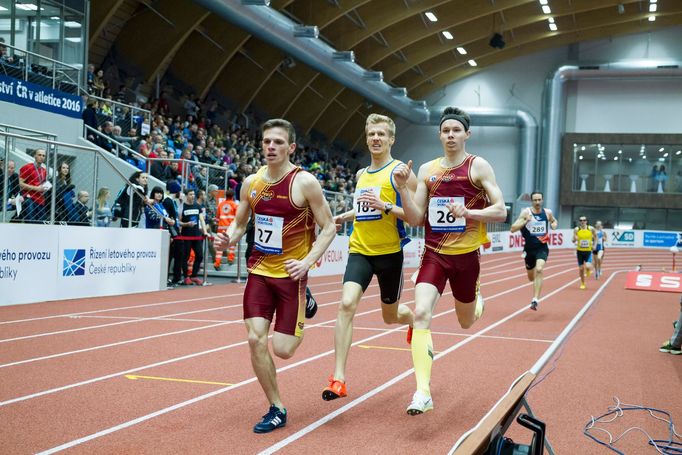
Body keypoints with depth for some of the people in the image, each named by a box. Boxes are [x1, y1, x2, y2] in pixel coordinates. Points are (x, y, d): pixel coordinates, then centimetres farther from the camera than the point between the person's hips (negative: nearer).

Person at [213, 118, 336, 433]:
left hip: (291, 274, -4)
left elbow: (329, 227, -8)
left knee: (282, 349, -5)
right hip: (259, 270, 4)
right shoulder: (251, 183, 2)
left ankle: (306, 306, 30)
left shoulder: (304, 182, -12)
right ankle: (277, 409, 9)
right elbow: (239, 223, 15)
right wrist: (228, 239, -7)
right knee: (255, 339, -8)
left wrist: (307, 262, -19)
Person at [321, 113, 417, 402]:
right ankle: (338, 379, -18)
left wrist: (385, 207, -24)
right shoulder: (362, 174, 12)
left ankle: (415, 319, 52)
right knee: (346, 304, -18)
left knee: (391, 315, 13)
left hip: (389, 253, -4)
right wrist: (343, 217, 14)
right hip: (360, 250, 4)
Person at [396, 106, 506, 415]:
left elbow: (500, 211, -7)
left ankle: (477, 299, 54)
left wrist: (469, 212, -24)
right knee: (421, 313, -19)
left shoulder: (478, 167, -4)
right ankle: (423, 392, -20)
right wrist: (402, 187, -11)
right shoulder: (427, 170, 5)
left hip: (466, 255, -1)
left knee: (466, 322, 15)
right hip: (434, 254, 2)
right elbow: (415, 219, 2)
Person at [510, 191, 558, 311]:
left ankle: (535, 300, -27)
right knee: (531, 277, 14)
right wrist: (525, 221, -27)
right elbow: (513, 229, -14)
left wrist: (554, 225, 0)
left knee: (539, 270, -26)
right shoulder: (526, 212, -8)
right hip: (529, 248, 0)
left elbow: (554, 221, 24)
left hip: (542, 248, 0)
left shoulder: (548, 212, 1)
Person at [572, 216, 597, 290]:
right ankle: (582, 284, 21)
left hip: (588, 251, -1)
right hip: (580, 251, 1)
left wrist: (594, 244, 2)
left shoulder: (591, 229, -4)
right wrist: (574, 240, -23)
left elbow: (595, 236, 14)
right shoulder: (576, 229, -3)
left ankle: (588, 270, 20)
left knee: (588, 267, -19)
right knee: (581, 268, 4)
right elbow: (573, 241, -1)